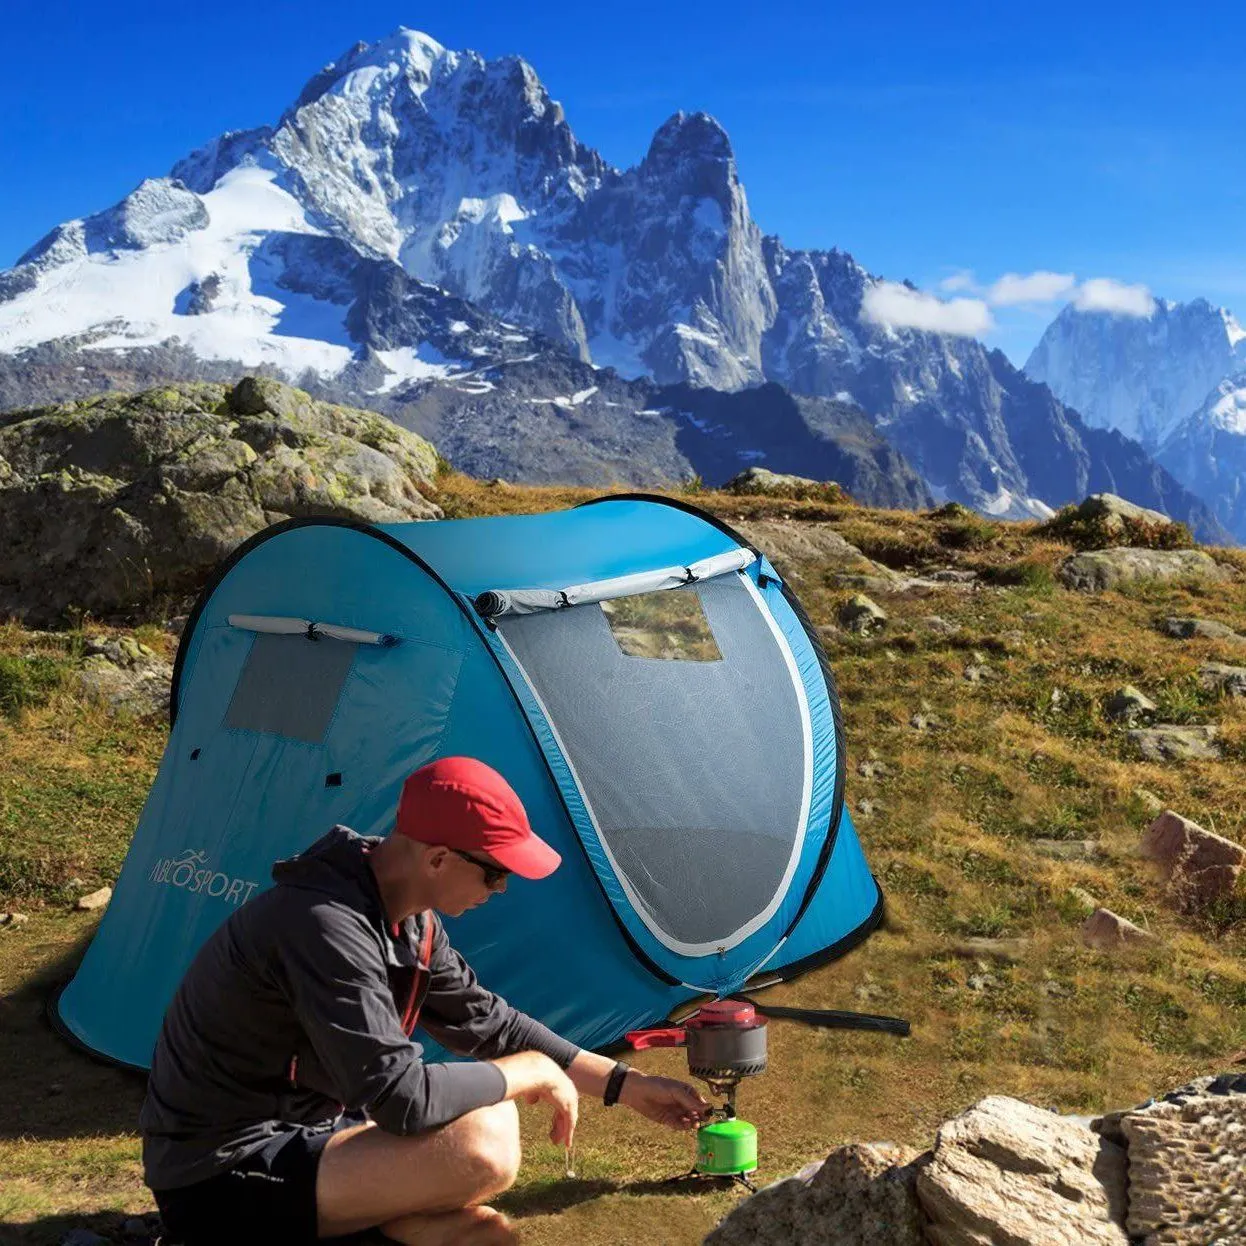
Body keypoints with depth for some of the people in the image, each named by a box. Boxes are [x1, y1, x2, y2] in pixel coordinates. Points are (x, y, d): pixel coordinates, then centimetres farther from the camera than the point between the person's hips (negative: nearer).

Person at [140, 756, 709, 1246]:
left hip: (289, 1129, 10)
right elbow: (401, 1098, -29)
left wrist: (625, 1084, 13)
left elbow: (490, 1022, 12)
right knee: (480, 1153, -26)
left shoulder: (409, 921, 1)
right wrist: (531, 1072, -14)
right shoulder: (325, 927, -27)